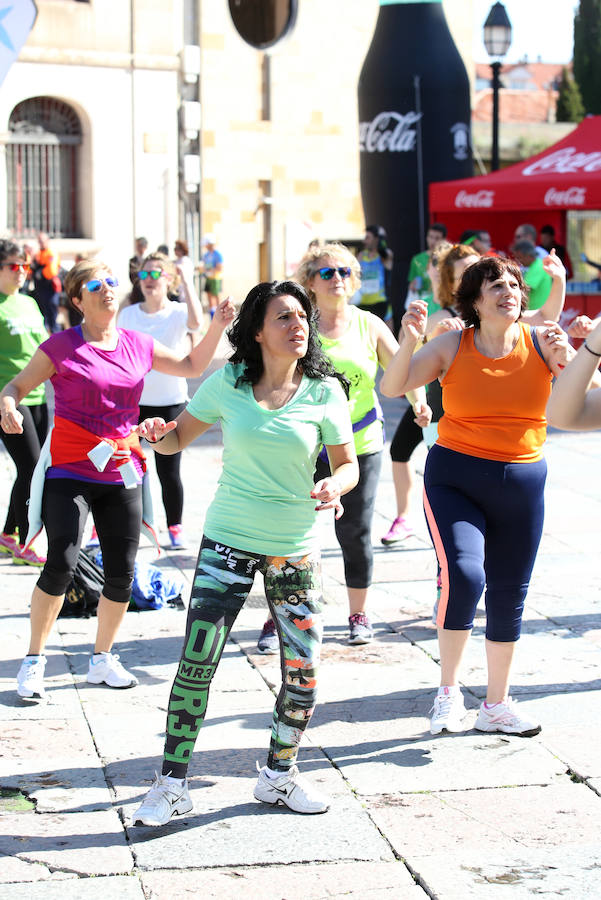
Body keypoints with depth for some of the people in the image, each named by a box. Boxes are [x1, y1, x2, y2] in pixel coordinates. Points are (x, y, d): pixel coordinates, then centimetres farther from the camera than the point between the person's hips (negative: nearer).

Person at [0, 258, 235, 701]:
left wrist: (217, 327, 7)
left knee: (122, 573, 4)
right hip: (69, 471, -4)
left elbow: (192, 366, 19)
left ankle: (103, 659, 23)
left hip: (121, 473, 4)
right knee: (61, 565, -16)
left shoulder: (138, 345, 7)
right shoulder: (62, 346, -5)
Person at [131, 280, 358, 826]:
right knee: (197, 661, -6)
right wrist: (157, 434, -15)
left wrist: (334, 486, -20)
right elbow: (180, 438, 8)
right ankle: (172, 785, 5)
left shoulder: (324, 390, -3)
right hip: (229, 541, -1)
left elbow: (348, 464, 2)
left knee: (304, 668, 3)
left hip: (295, 550, 1)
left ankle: (279, 774, 25)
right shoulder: (228, 382, -3)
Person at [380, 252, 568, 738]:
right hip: (454, 479, -2)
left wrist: (563, 355, -27)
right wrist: (409, 341, -24)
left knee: (509, 595, 11)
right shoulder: (453, 345, -6)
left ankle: (497, 705, 28)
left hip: (522, 483, 3)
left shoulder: (538, 340, -3)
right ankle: (448, 690, -2)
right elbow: (392, 387, -8)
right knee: (463, 575, -23)